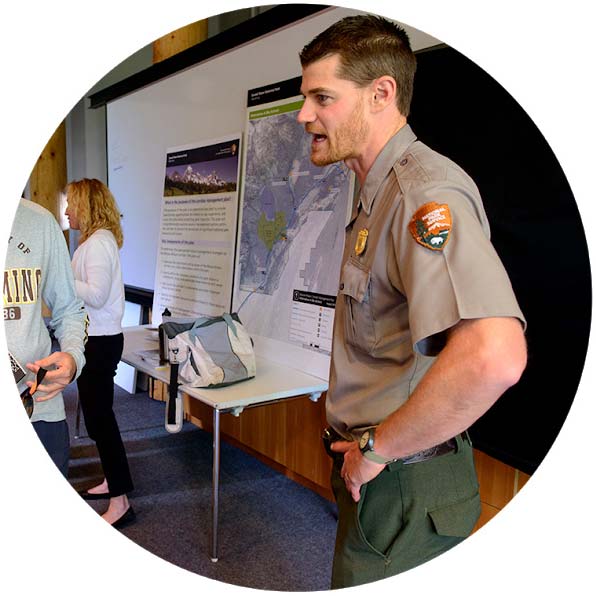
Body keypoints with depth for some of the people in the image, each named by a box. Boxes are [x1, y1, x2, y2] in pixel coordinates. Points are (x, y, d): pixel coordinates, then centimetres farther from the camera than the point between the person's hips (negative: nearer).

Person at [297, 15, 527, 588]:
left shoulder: (425, 192, -23)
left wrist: (376, 448, -24)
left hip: (404, 484, -9)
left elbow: (494, 357, -39)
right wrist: (361, 446, 14)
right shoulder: (376, 193, 11)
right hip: (370, 474, 10)